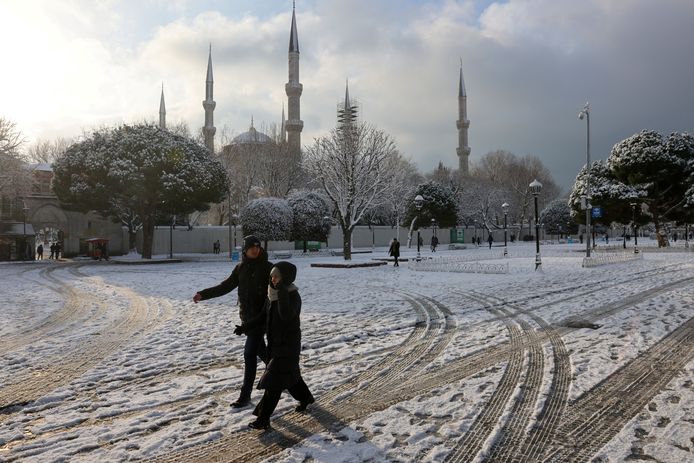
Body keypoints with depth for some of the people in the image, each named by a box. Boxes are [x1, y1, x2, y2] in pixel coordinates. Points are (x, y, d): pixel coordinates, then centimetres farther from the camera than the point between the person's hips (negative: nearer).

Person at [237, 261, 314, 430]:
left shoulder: (294, 296, -18)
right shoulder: (272, 294, 3)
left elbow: (286, 315, -35)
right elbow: (264, 317, 10)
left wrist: (282, 292, -37)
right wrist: (245, 327, 0)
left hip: (289, 345, -8)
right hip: (275, 342, 8)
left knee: (274, 380, -7)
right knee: (289, 374, 22)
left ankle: (263, 419, -2)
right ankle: (305, 397, 45)